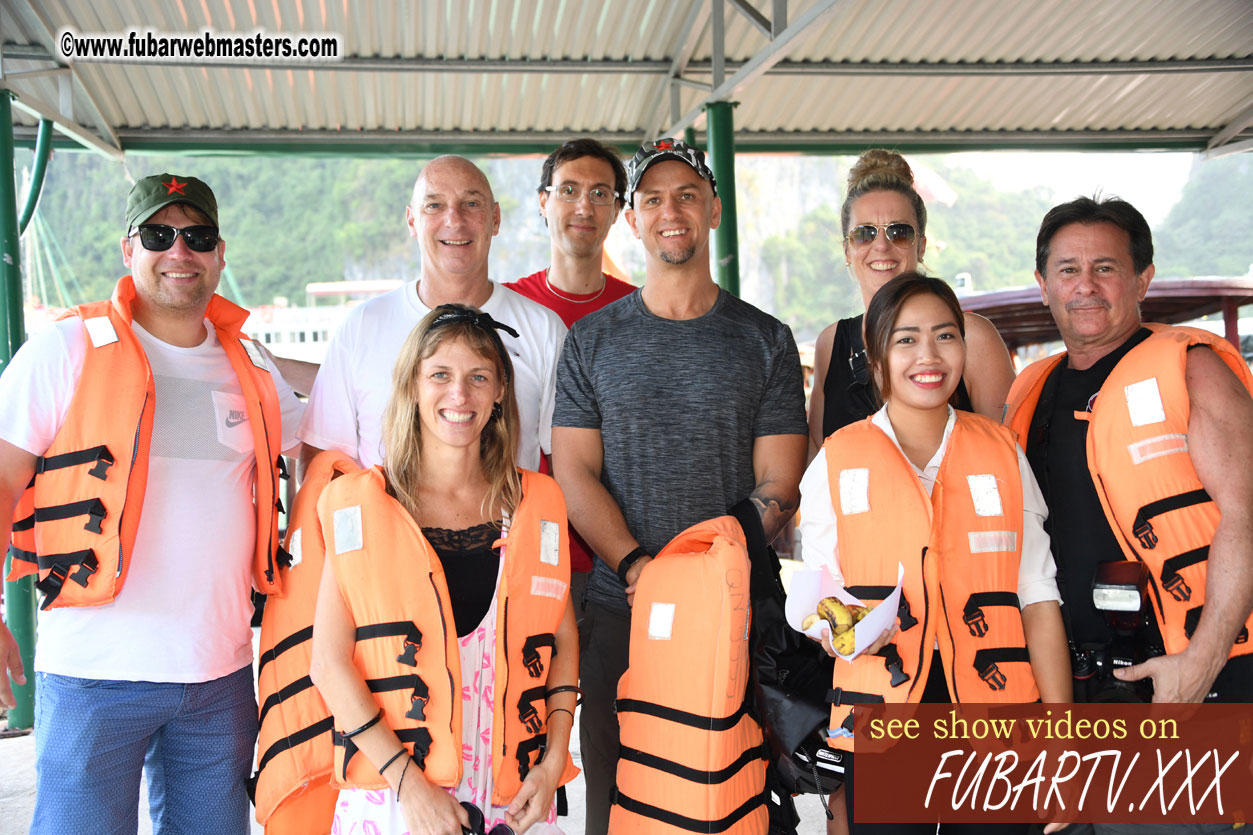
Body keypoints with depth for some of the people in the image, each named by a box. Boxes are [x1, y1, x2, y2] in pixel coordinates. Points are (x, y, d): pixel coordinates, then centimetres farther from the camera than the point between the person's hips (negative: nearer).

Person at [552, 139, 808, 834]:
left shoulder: (765, 340, 6)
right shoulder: (592, 340, 8)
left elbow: (778, 483, 0)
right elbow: (574, 471, 1)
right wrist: (634, 564, -15)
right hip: (619, 611, 1)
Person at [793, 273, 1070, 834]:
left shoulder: (1003, 454, 8)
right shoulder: (836, 462, 4)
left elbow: (1038, 599, 5)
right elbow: (815, 598, 9)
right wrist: (839, 631, -15)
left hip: (997, 723, 1)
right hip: (882, 721, -1)